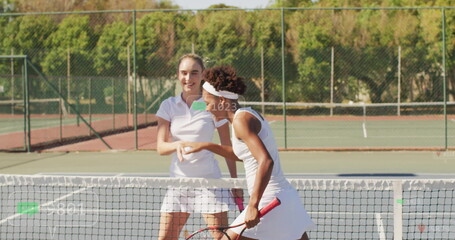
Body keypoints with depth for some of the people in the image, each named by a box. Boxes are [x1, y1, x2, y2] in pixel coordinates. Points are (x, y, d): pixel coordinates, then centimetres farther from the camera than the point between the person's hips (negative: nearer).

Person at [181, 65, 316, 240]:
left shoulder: (242, 119, -13)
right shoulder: (249, 115, 15)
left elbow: (266, 161, -25)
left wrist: (253, 205, -28)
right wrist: (206, 146, 29)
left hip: (269, 200, -10)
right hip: (288, 197, 10)